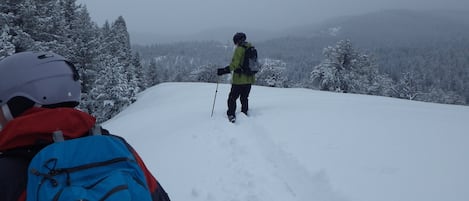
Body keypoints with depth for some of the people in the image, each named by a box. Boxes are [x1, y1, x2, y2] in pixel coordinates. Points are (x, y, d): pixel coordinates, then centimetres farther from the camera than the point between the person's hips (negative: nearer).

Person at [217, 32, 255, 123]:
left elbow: (234, 64, -21)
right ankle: (244, 113, 25)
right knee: (244, 98, 19)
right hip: (249, 79, 7)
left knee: (232, 98, 1)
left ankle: (231, 115, -6)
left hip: (239, 79, -7)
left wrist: (224, 70, -18)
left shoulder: (239, 49, -13)